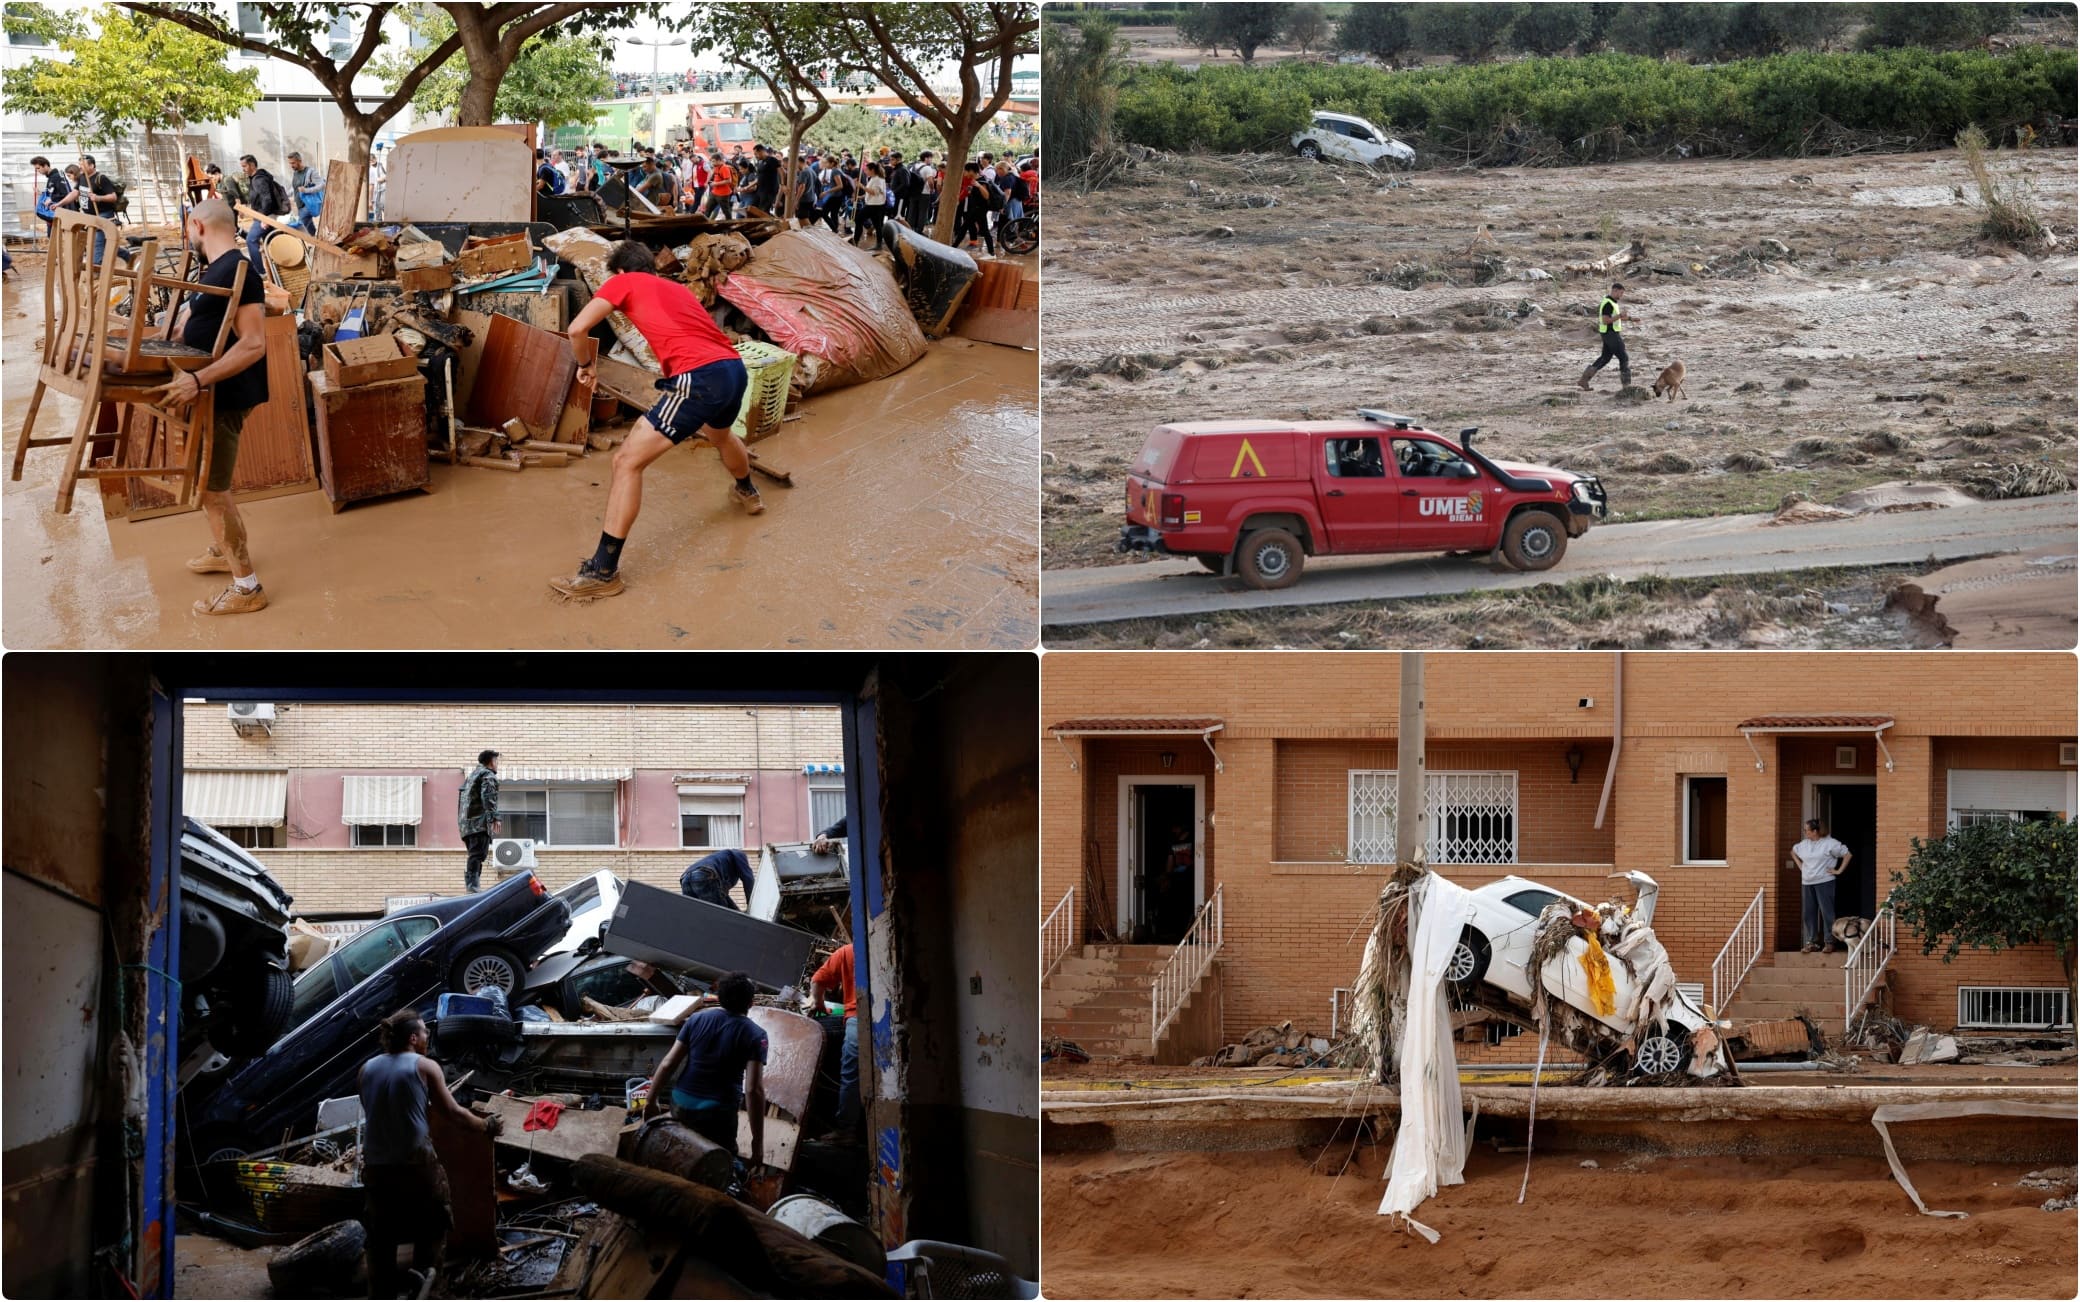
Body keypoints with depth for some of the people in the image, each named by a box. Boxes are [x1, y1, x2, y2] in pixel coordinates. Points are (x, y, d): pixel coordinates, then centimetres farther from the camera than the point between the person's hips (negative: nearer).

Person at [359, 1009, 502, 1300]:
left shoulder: (367, 1069, 7)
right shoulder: (425, 1067, -5)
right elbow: (452, 1113, -4)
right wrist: (486, 1126, 12)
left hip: (375, 1165, 4)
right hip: (415, 1162, -4)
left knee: (381, 1235, 13)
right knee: (434, 1220, 19)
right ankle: (422, 1267, -3)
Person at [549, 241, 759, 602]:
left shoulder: (623, 282, 10)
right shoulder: (678, 288, 29)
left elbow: (577, 328, -1)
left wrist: (585, 365, 20)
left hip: (701, 378, -8)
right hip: (736, 369, 8)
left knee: (627, 461, -6)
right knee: (720, 434, 42)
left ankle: (604, 572, -12)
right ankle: (748, 493, 70)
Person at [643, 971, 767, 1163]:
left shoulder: (697, 1020, 1)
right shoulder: (754, 1035, -10)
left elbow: (667, 1065, 1)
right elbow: (754, 1090, -17)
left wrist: (652, 1101, 13)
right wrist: (758, 1141, -14)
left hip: (682, 1105, 4)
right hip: (718, 1114, -4)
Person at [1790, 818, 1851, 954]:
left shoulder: (1829, 844, -7)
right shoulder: (1803, 844, 11)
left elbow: (1848, 855, -5)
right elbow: (1793, 852, 31)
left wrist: (1839, 871, -6)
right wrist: (1800, 866, 19)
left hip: (1824, 883, -6)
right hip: (1807, 883, 6)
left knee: (1826, 912, -6)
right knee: (1808, 913, 5)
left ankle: (1829, 942, -1)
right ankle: (1812, 942, 13)